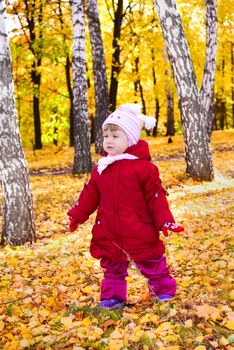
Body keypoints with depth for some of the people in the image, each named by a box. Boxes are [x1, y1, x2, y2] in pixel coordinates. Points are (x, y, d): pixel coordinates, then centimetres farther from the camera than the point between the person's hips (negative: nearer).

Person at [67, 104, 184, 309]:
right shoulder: (100, 168, 5)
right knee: (113, 266, 14)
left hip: (139, 232, -4)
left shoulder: (143, 167, -11)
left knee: (151, 261, 11)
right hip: (109, 233, 4)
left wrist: (165, 221, -12)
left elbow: (156, 196, -9)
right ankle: (113, 295, 29)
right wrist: (77, 215, 16)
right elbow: (90, 195, 14)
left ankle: (163, 288, 31)